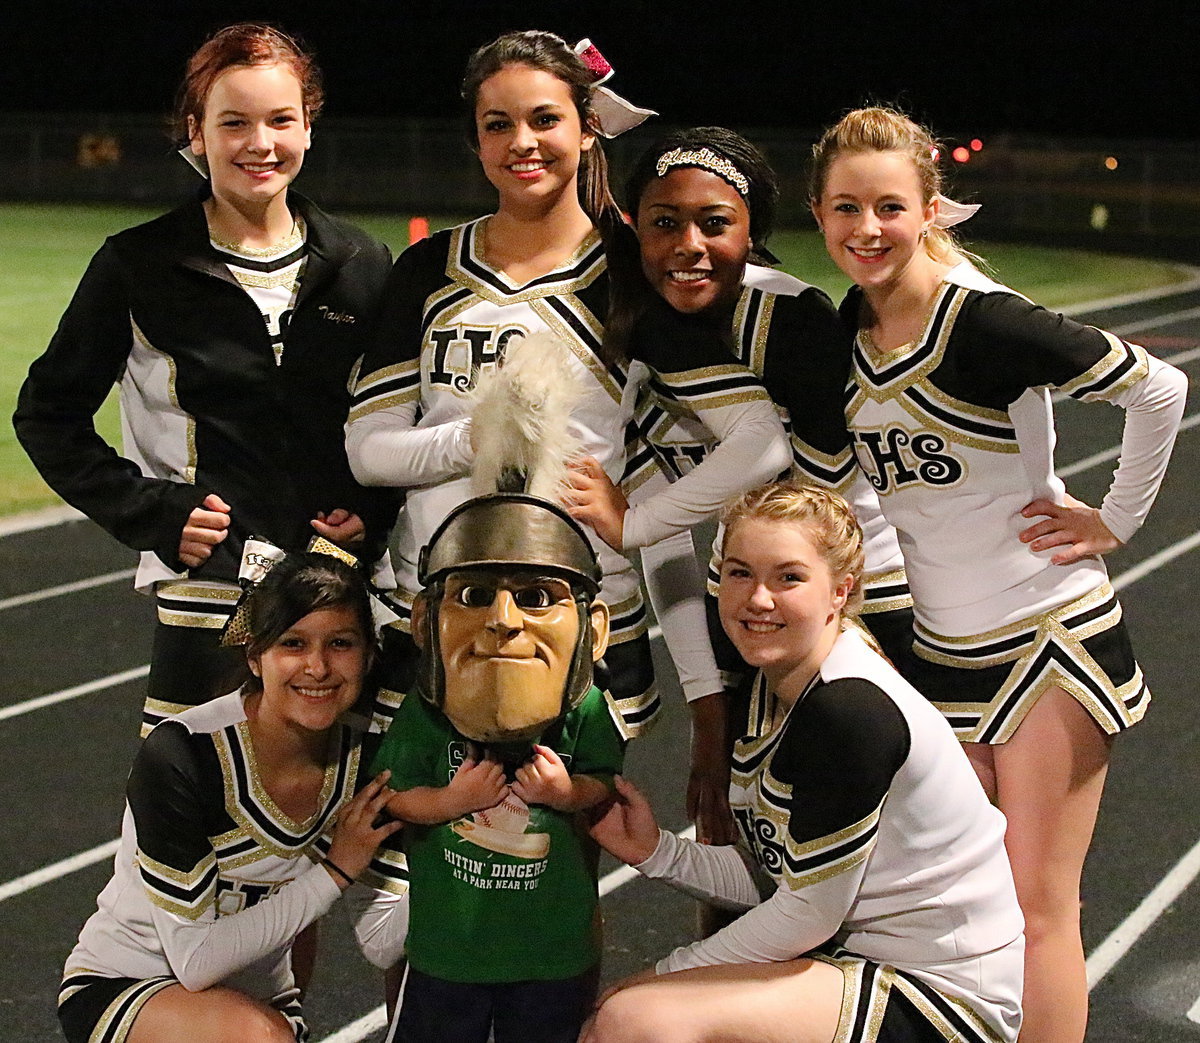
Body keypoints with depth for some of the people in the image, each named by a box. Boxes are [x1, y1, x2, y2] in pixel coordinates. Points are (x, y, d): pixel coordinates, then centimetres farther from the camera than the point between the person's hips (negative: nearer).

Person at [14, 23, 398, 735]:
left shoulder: (362, 267, 8)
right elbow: (48, 414, 7)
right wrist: (150, 514, -4)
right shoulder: (139, 267, 0)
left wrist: (375, 512, 0)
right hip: (208, 591, -2)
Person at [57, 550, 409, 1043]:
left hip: (258, 998, 5)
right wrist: (334, 872, -21)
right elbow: (196, 960, -23)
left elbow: (385, 946, -8)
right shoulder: (179, 755, -25)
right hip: (118, 988, -5)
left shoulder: (365, 763, -9)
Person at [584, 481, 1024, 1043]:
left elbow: (808, 913, -18)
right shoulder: (764, 690, 5)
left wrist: (667, 975, -8)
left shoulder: (850, 712, -23)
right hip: (858, 959, 9)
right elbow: (775, 878, 8)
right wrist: (657, 852, -5)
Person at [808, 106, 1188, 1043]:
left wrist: (1116, 518, -10)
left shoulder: (983, 321, -20)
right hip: (941, 648, 7)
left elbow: (1159, 390, -16)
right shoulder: (850, 328, 2)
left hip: (1051, 639, -7)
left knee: (1037, 907, -2)